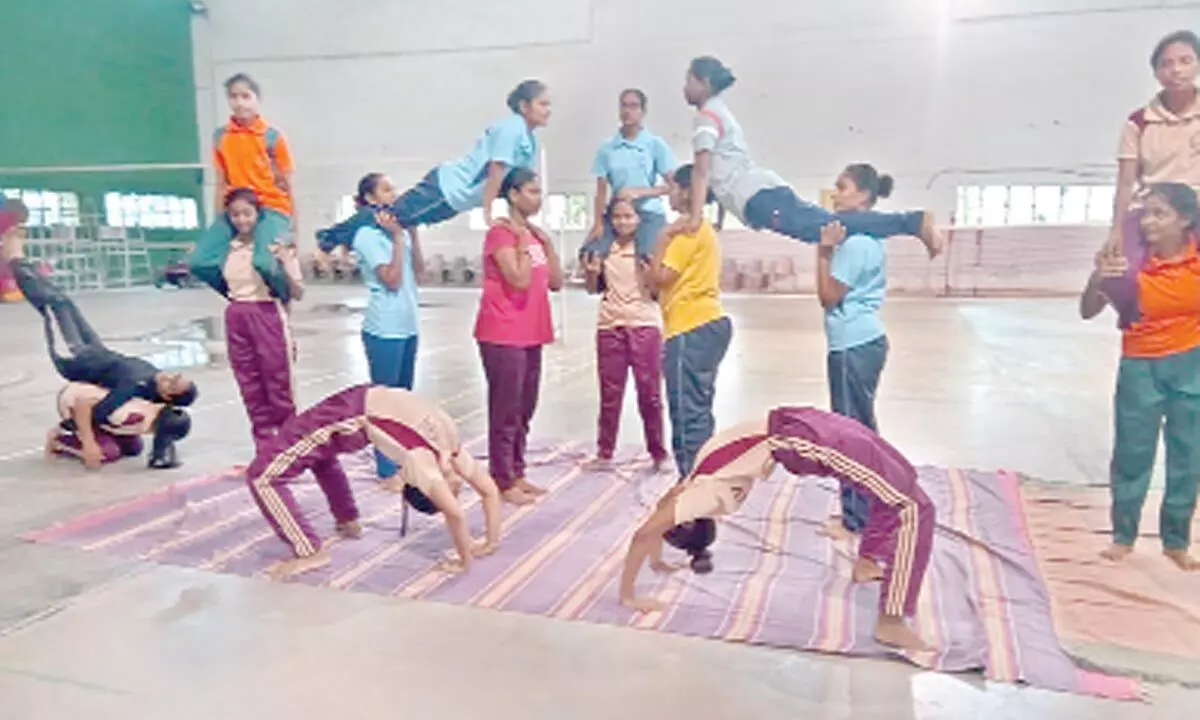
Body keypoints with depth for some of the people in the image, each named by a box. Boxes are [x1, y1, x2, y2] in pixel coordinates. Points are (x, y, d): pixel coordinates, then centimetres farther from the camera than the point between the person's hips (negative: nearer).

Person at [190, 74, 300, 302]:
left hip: (271, 208, -4)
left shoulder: (272, 136, -5)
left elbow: (286, 183, -1)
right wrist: (219, 221, 10)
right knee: (199, 262, -11)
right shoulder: (220, 137, 5)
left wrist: (293, 227, -1)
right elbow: (222, 183, 12)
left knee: (264, 263, -31)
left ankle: (285, 297, 3)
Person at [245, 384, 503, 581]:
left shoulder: (453, 449, -9)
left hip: (364, 412, 6)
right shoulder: (423, 464, -27)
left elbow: (490, 491, -1)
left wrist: (491, 544, 2)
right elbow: (456, 515, -34)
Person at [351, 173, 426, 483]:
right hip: (384, 329, -8)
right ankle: (387, 470, 8)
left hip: (407, 326, 8)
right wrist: (397, 237, -14)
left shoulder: (398, 229, 10)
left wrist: (413, 235, 0)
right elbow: (392, 280, -18)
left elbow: (419, 272, 6)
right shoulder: (367, 234, -11)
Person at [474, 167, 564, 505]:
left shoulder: (533, 233, 15)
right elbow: (520, 280, -22)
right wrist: (524, 241, -14)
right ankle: (503, 482, 5)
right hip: (503, 336, -9)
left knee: (524, 410, 13)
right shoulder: (500, 233, -11)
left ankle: (516, 474, 23)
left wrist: (546, 242, 4)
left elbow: (556, 283, 11)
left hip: (530, 335, 9)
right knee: (506, 411, -3)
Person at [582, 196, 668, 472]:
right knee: (610, 395, 9)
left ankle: (659, 454, 13)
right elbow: (593, 289, 13)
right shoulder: (604, 248, 4)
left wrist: (649, 274, -21)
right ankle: (604, 453, 18)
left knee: (650, 394, 3)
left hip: (644, 327, -2)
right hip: (610, 327, 2)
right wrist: (592, 271, -7)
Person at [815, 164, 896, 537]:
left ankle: (857, 518, 8)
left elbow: (828, 297, -15)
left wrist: (824, 250, -13)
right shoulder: (865, 237, 14)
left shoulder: (856, 242, -18)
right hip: (862, 342, 11)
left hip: (853, 346, -11)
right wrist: (829, 248, 12)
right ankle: (866, 511, 26)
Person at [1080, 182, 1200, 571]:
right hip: (1141, 367, -1)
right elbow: (1087, 312, -13)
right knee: (1132, 454, 6)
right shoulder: (1131, 263, -12)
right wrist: (1098, 278, -29)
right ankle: (1123, 535, 20)